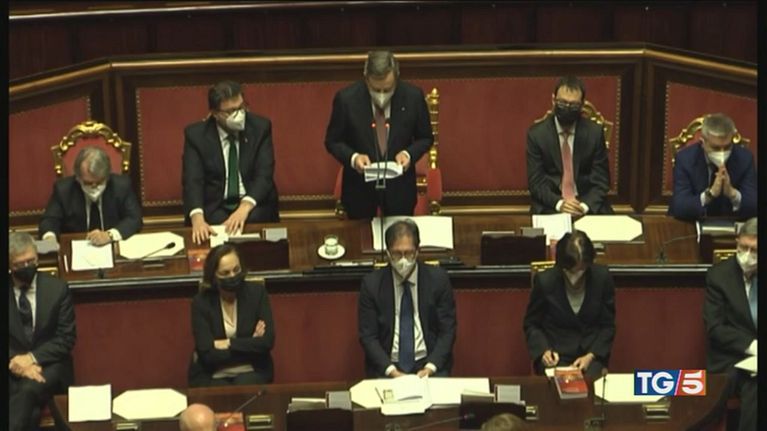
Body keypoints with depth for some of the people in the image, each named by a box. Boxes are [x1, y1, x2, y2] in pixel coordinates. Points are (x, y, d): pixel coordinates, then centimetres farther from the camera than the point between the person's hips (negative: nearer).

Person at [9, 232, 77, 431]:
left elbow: (66, 339, -1)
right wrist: (16, 361, -16)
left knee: (28, 390, -35)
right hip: (13, 366, 1)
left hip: (48, 364, -1)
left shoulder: (57, 289, 2)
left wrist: (32, 358, -15)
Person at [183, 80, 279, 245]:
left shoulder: (260, 127, -1)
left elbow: (264, 174, -9)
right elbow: (192, 180, -12)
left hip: (254, 204, 0)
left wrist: (245, 208, -28)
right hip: (215, 207, 0)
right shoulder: (196, 134, -3)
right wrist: (197, 218, -32)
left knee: (254, 220, -32)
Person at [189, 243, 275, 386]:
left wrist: (227, 344, -11)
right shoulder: (201, 302, -6)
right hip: (212, 377, -1)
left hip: (252, 372, 1)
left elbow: (267, 342, -9)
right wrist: (250, 344, -12)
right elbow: (207, 353, -14)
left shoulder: (256, 292, -2)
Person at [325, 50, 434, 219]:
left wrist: (409, 154, -20)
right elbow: (332, 141, -5)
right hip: (359, 186, -1)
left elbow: (425, 138, 0)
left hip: (399, 186, 1)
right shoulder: (346, 99, -18)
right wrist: (353, 157, -24)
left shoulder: (413, 96, -14)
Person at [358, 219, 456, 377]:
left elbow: (447, 330, 1)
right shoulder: (372, 283, -1)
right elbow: (368, 336, -1)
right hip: (387, 367, 0)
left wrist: (430, 367, -13)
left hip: (428, 364, 0)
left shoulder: (438, 279, -1)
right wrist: (391, 371, -14)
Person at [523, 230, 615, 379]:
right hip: (556, 356, -1)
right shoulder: (544, 281, -11)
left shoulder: (602, 277, -7)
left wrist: (591, 356, -11)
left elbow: (608, 325, 3)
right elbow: (531, 324, 4)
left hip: (592, 352, 1)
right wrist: (544, 350, -14)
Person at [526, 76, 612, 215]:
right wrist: (559, 203, -20)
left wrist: (585, 205, -17)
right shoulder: (536, 134, -3)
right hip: (550, 206, -1)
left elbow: (601, 180, 0)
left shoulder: (595, 132, -1)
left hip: (588, 205, 2)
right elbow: (536, 182, -4)